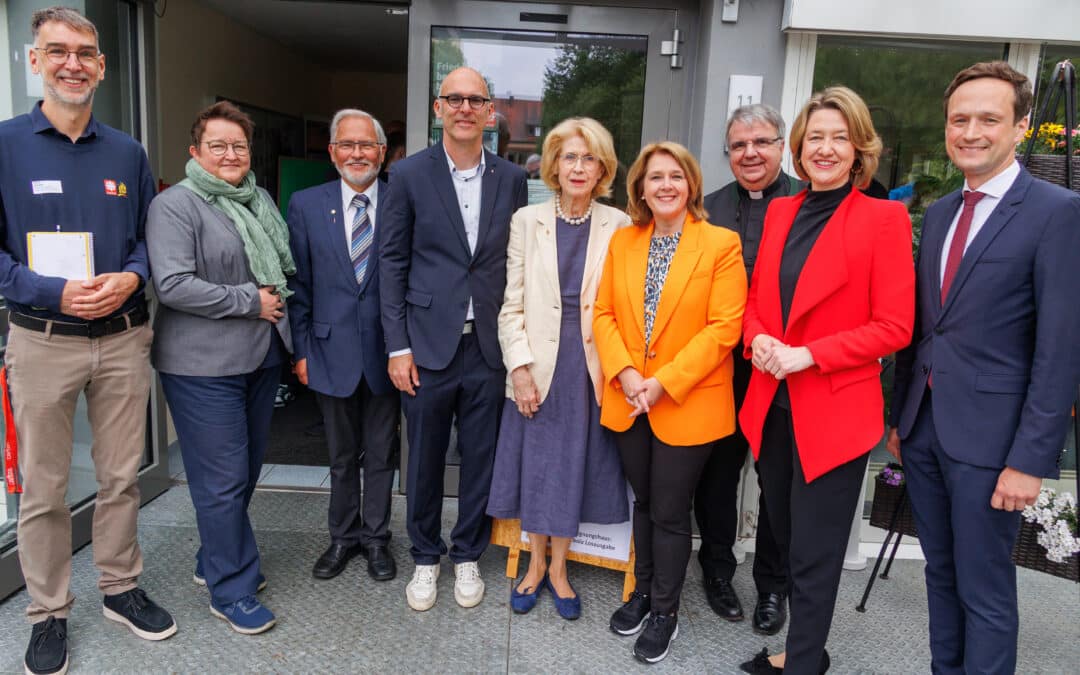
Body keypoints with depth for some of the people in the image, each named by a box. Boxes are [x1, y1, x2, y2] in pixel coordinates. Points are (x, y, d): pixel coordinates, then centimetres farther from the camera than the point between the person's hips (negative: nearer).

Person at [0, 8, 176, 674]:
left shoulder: (128, 152, 7)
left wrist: (131, 277, -9)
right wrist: (54, 293, -18)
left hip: (123, 337, 3)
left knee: (122, 476, 13)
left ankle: (122, 588, 31)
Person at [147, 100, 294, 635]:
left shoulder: (260, 200, 13)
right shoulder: (175, 205, -10)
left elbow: (283, 267, 24)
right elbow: (172, 284, -20)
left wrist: (280, 303, 7)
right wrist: (249, 301, -16)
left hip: (261, 357, 8)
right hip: (204, 366, -7)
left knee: (247, 469, 16)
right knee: (222, 481, 0)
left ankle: (215, 561, 35)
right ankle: (231, 591, 15)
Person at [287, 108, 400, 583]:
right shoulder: (306, 205, 2)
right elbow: (299, 284, 3)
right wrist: (300, 349, 0)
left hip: (386, 350, -1)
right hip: (332, 350, 1)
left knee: (381, 454, 13)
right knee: (341, 455, 16)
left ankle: (376, 538, 30)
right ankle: (343, 536, 34)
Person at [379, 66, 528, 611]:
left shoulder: (512, 179, 5)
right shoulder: (409, 175, -1)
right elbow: (392, 262, -1)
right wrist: (397, 346, -6)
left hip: (488, 345, 2)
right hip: (428, 344, -1)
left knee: (480, 459, 11)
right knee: (425, 460, 11)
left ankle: (467, 555, 32)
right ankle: (425, 557, 32)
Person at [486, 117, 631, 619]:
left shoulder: (619, 226, 0)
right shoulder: (527, 221, 1)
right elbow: (512, 304, 0)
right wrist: (520, 367, -7)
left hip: (589, 366, 0)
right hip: (537, 365, 1)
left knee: (575, 466, 9)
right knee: (534, 464, 10)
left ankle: (558, 568, 29)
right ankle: (535, 563, 31)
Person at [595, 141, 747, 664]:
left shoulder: (721, 244, -8)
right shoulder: (622, 241, 6)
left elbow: (724, 327, -14)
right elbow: (604, 313, 3)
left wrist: (663, 382, -18)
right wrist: (625, 373, -12)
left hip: (687, 404, -4)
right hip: (629, 401, 4)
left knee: (670, 511, 8)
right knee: (643, 501, 19)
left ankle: (665, 611, 28)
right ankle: (643, 591, 39)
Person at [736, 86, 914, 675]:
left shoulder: (883, 218, -8)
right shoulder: (780, 211, 8)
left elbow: (894, 327, -11)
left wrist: (807, 354, -19)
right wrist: (758, 339, -7)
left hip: (835, 411, -6)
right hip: (772, 405, 6)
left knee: (813, 557, 5)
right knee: (786, 540, 19)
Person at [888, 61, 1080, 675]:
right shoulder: (938, 213, 11)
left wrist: (1031, 459, -16)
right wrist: (900, 415, 13)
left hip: (989, 439, -6)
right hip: (923, 429, 6)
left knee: (985, 591, 5)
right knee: (940, 573, 18)